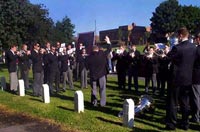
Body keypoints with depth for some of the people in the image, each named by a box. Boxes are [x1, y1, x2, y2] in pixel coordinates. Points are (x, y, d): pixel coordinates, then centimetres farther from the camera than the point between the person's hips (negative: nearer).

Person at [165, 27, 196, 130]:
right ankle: (185, 124, 22)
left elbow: (169, 56, -6)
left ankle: (171, 124, 10)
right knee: (185, 102, 14)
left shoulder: (177, 48, -19)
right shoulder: (194, 47, 0)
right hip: (188, 78, 6)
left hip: (177, 78, -6)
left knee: (172, 102, 5)